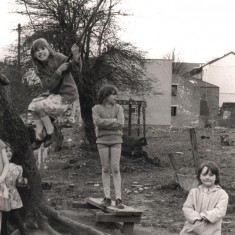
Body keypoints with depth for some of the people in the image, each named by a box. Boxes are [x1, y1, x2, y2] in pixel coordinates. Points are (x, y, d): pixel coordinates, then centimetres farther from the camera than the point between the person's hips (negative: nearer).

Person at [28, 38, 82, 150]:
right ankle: (39, 136, 2)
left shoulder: (58, 58, -15)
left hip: (67, 95, -7)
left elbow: (76, 69, -21)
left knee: (40, 106, -18)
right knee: (32, 106, -4)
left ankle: (49, 133, -3)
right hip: (53, 94, 7)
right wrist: (59, 71, -26)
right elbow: (48, 86, -12)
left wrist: (75, 57, -43)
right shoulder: (39, 68, 0)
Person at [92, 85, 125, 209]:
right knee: (105, 169, 0)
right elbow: (98, 122, -17)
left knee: (115, 169, -7)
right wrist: (114, 121, -13)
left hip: (116, 141, 0)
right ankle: (107, 198, 7)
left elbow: (120, 124, -10)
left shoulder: (118, 108, 3)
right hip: (102, 141, 0)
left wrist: (105, 123, -12)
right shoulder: (96, 108, 0)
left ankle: (118, 199, -8)